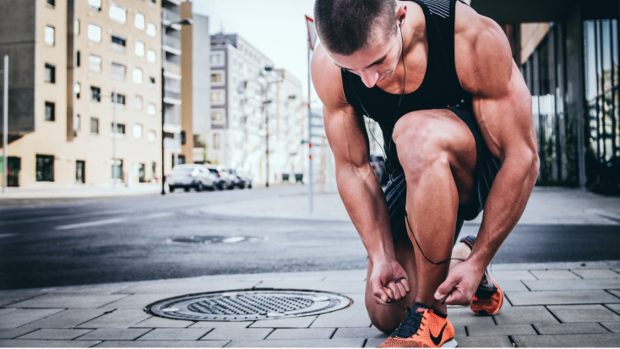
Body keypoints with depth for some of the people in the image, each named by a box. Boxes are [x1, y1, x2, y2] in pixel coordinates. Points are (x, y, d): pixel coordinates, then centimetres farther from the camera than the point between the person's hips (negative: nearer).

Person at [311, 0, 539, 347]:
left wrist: (478, 263, -24)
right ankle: (457, 256, 31)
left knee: (416, 134, -39)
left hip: (486, 167, -4)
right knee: (385, 314, 0)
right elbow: (353, 168, -11)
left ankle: (431, 317, -23)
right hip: (419, 177, 4)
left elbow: (522, 157, -25)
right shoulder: (328, 67, -21)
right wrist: (382, 257, -18)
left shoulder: (475, 38, -31)